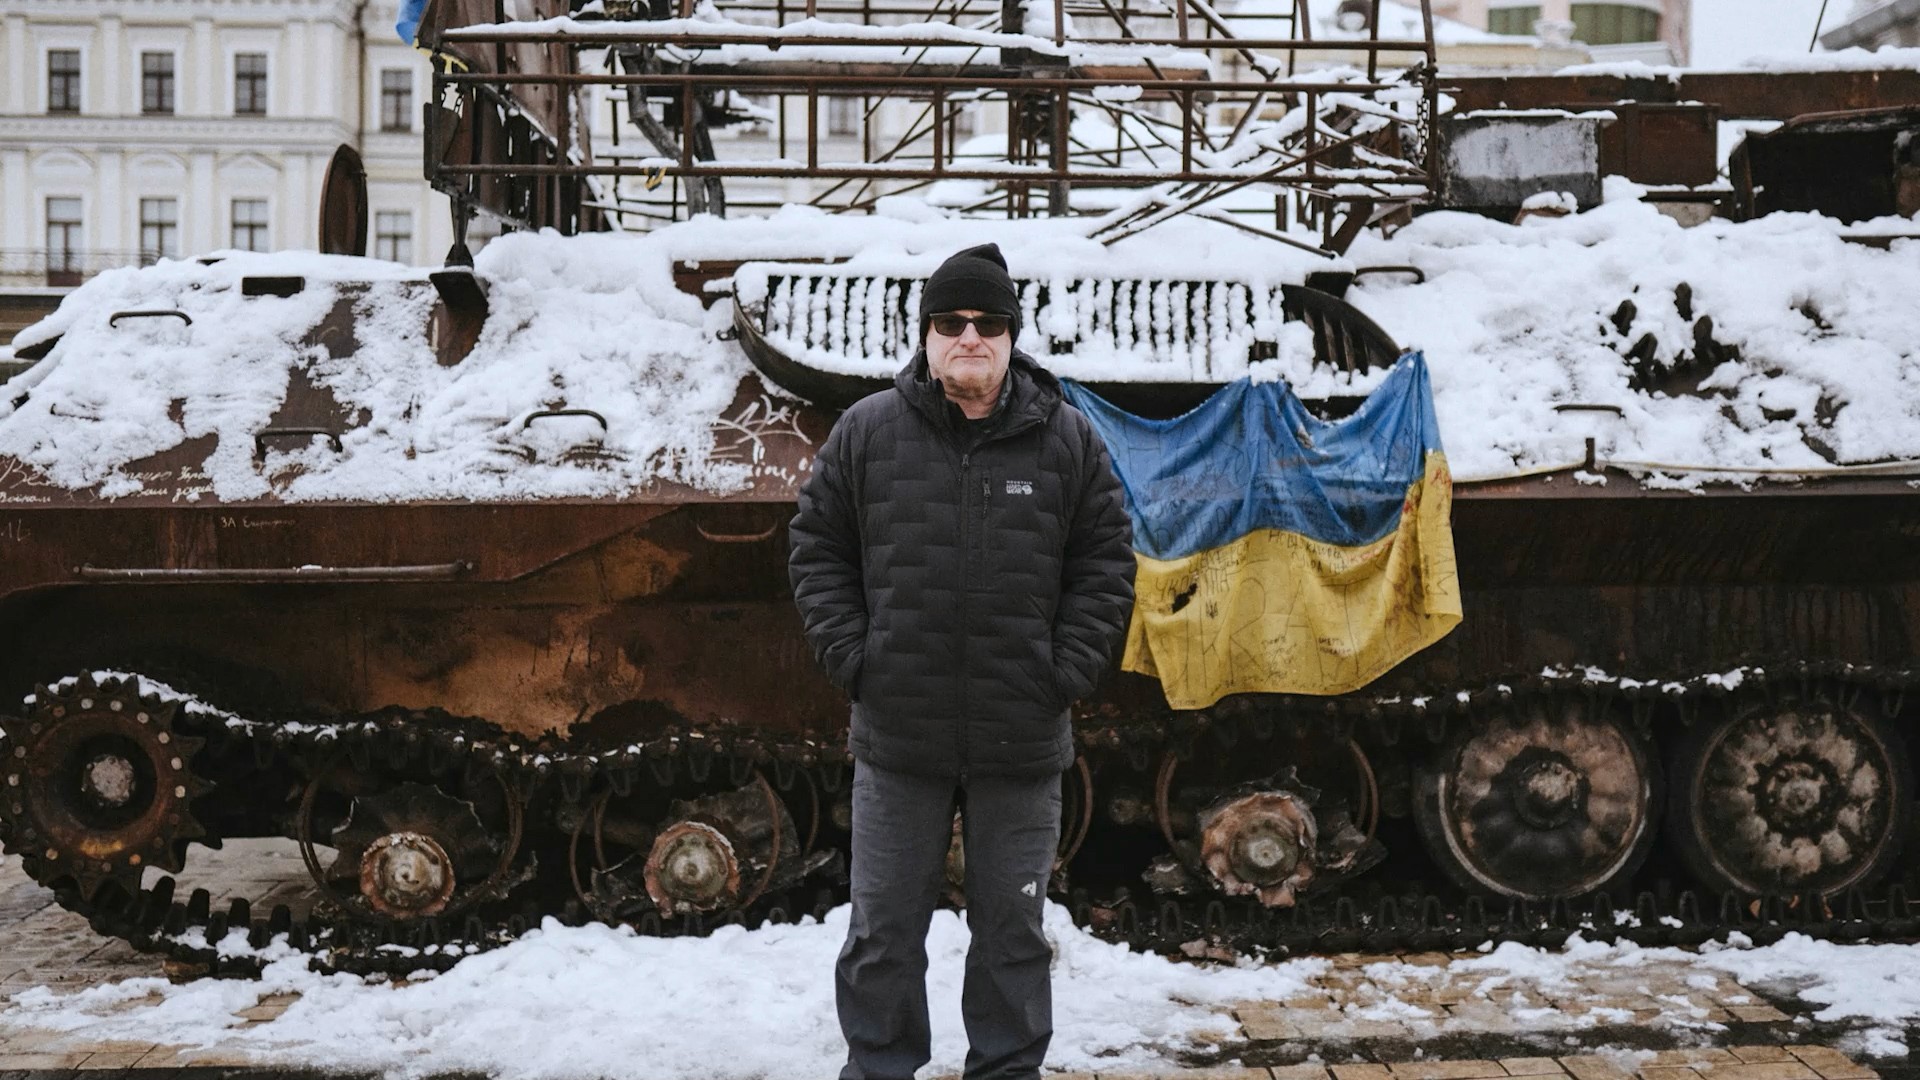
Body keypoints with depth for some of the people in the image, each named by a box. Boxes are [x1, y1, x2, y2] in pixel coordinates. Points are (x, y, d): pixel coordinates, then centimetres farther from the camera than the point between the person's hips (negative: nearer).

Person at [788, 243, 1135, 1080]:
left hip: (1022, 740, 0)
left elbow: (1106, 564, 5)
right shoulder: (867, 432, 0)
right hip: (897, 733, 0)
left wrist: (1067, 671, -4)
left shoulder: (1067, 438, 1)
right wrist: (850, 658, -3)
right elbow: (817, 549, 6)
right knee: (884, 931, 10)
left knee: (1014, 929, 13)